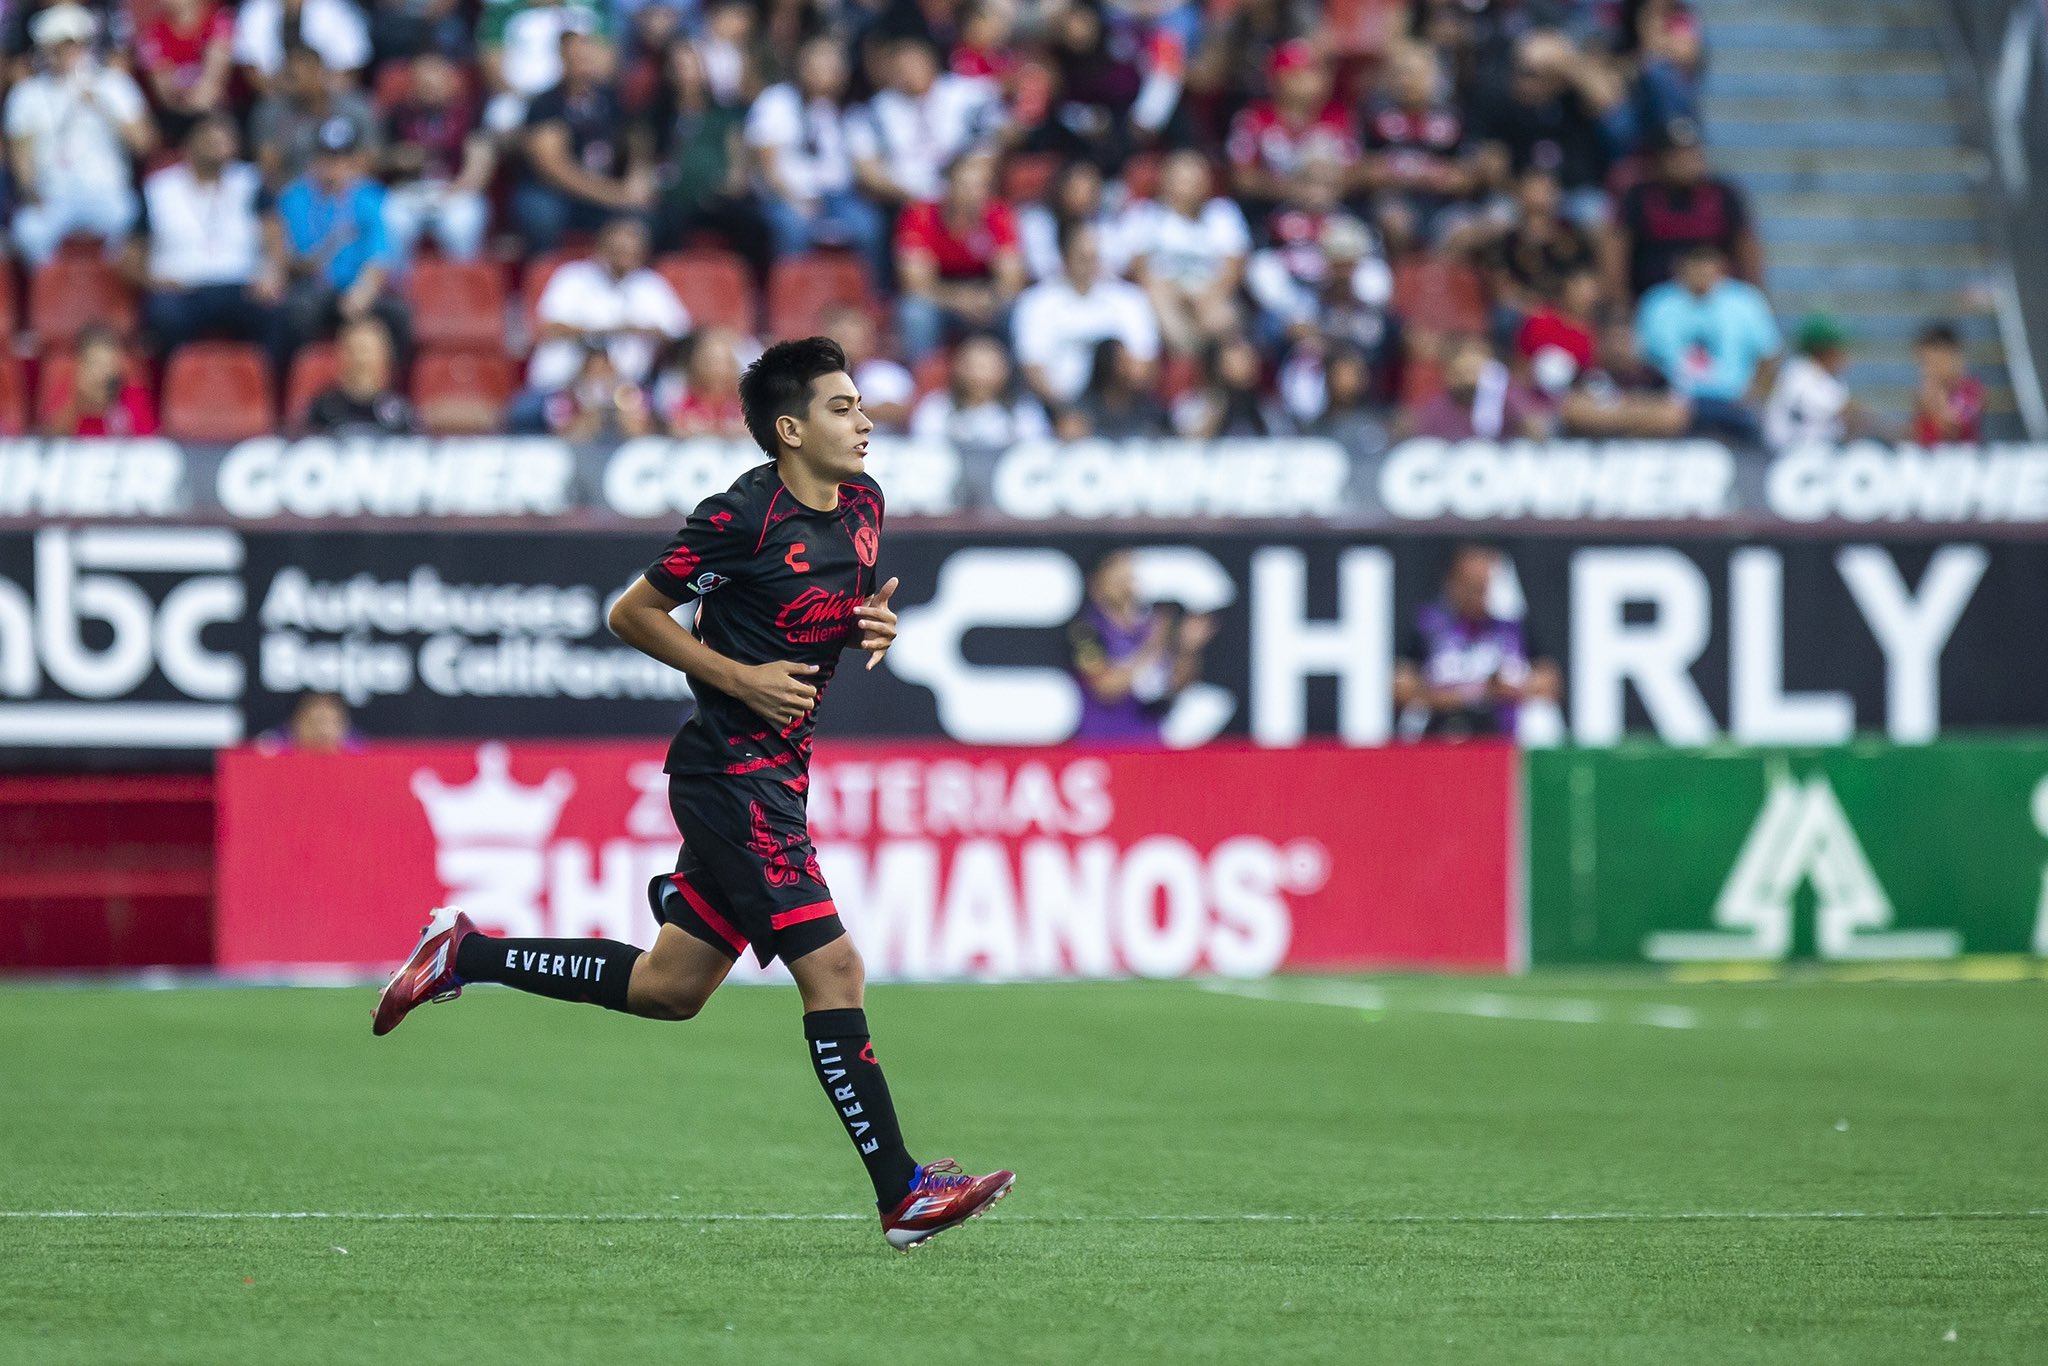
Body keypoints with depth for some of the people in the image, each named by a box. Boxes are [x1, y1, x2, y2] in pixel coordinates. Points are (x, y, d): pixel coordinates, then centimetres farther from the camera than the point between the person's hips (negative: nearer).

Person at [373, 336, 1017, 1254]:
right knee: (832, 969, -12)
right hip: (731, 773, -9)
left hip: (775, 775, 9)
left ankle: (465, 956, 28)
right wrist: (742, 678, -16)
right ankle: (903, 1196, -11)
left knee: (667, 987, 15)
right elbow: (632, 615, -8)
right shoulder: (743, 515, -15)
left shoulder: (862, 502, 8)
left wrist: (877, 625, 1)